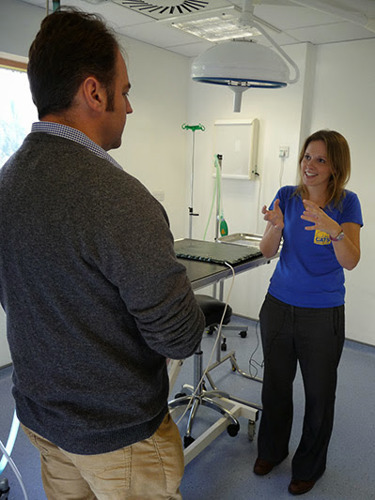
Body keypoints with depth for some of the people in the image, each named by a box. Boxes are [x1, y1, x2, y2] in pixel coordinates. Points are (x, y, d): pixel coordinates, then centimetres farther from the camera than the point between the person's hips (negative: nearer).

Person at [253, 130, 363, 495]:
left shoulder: (347, 203, -7)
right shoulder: (287, 195, -2)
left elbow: (350, 261, -16)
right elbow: (267, 252, -5)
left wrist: (333, 230, -34)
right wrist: (276, 227, -26)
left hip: (323, 314, -2)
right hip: (279, 305, 2)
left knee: (319, 393, 12)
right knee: (276, 384, 17)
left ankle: (309, 466, 37)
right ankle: (272, 450, 41)